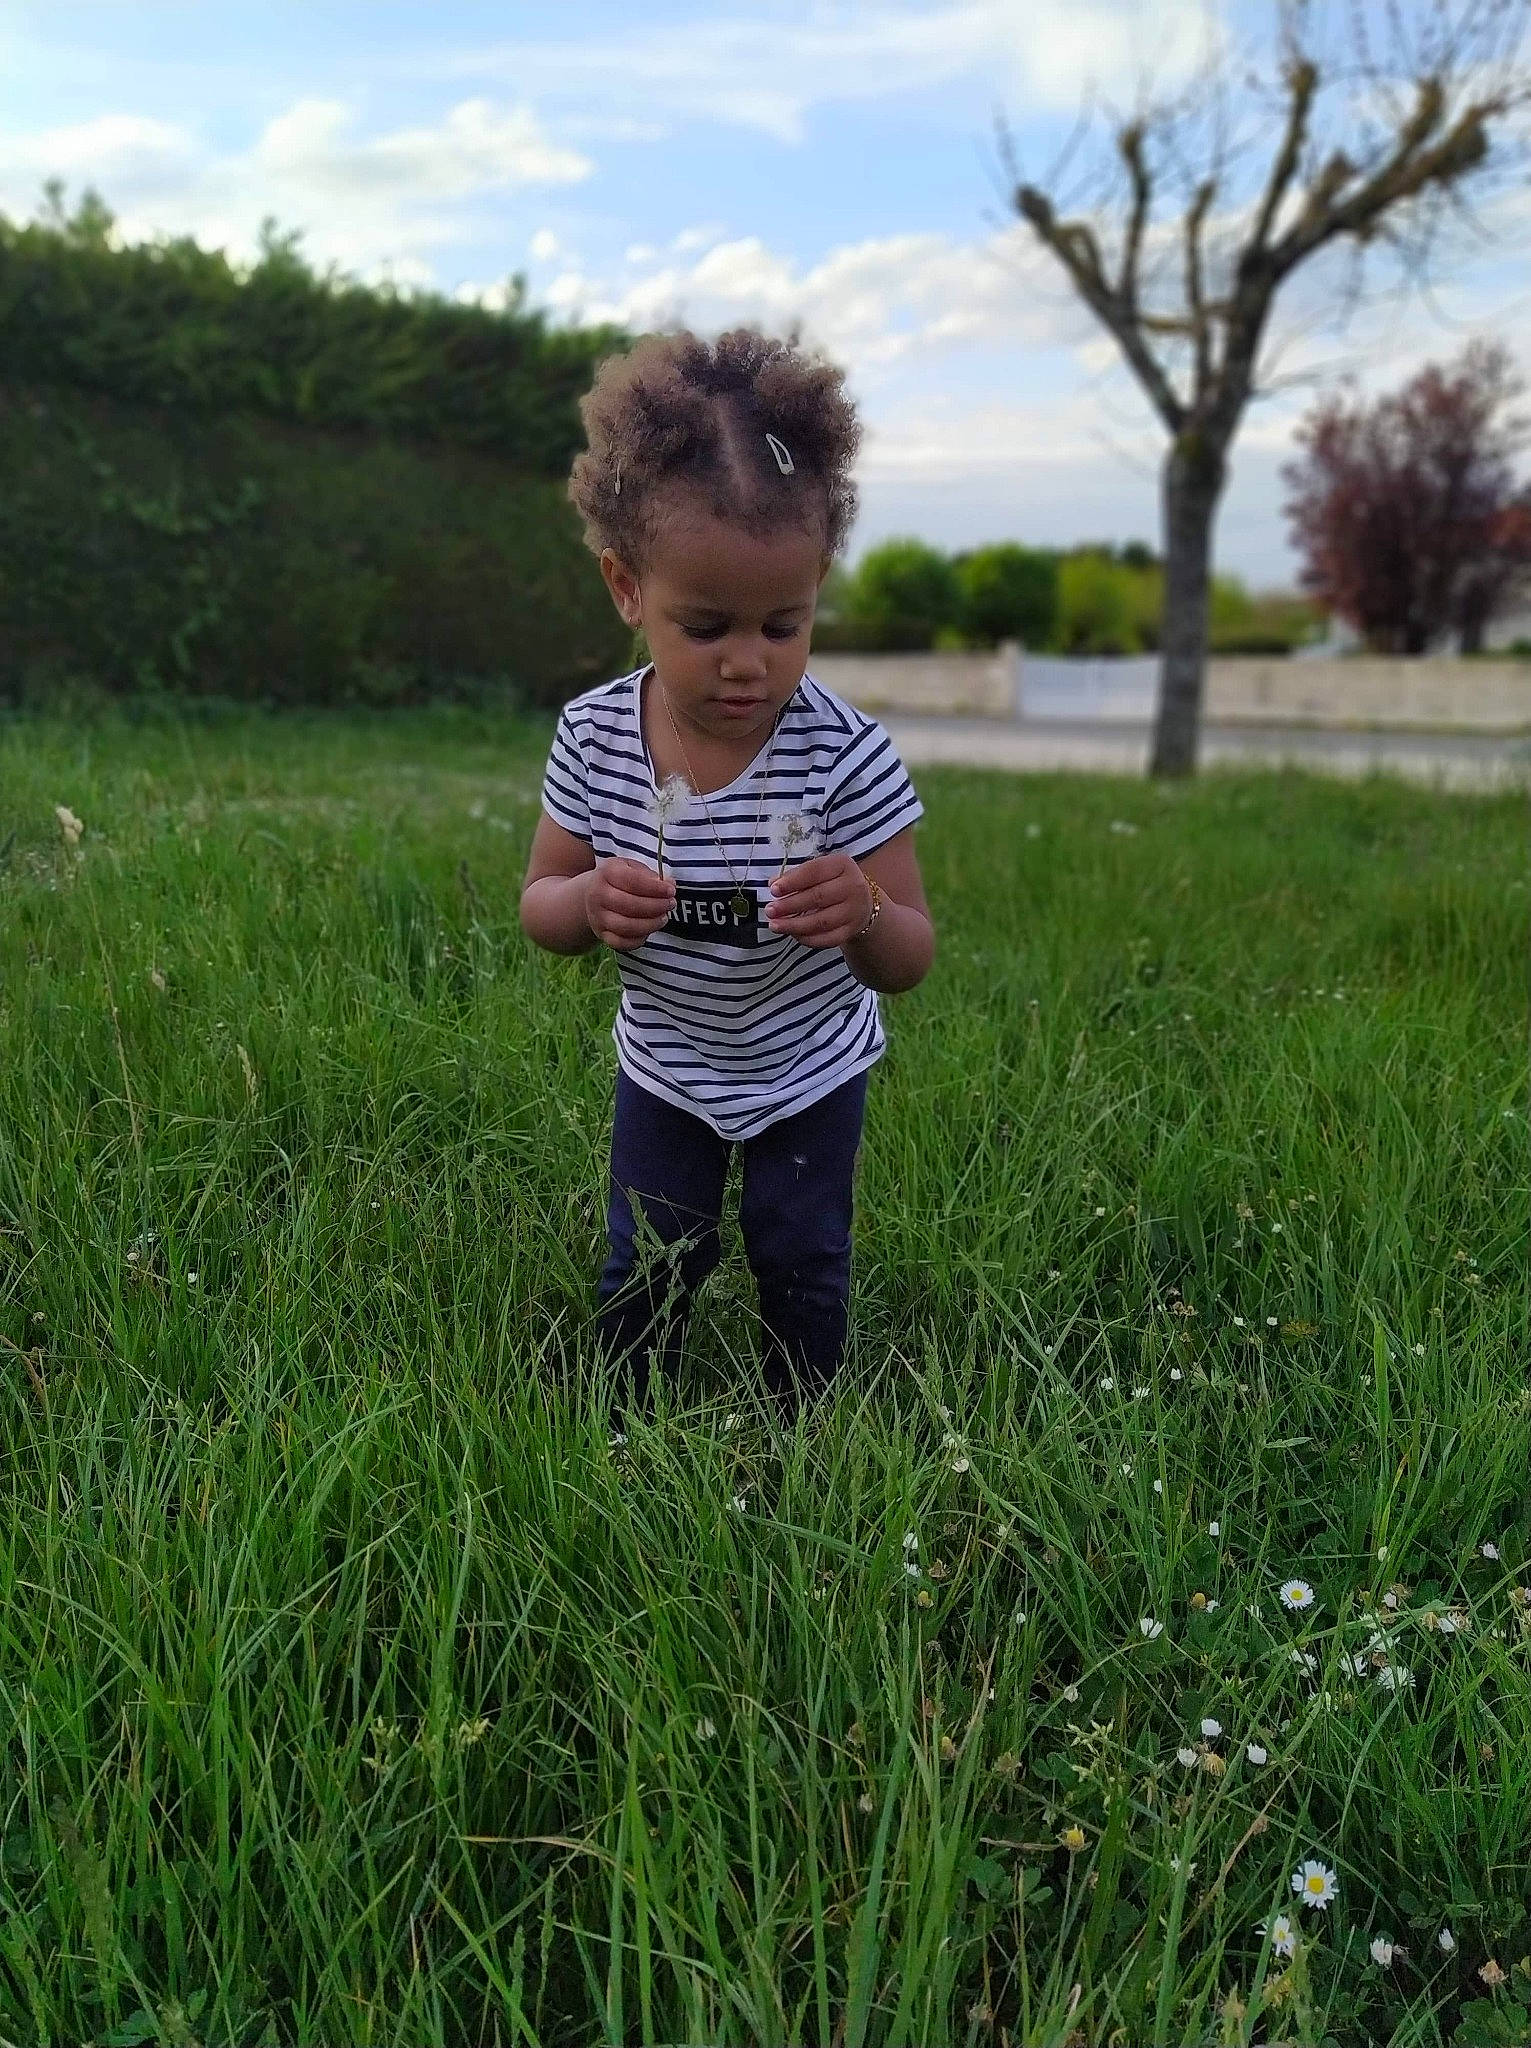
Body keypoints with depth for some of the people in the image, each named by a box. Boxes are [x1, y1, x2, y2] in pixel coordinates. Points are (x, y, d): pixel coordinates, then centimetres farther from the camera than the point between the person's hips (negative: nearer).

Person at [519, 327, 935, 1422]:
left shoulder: (847, 755, -27)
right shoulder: (595, 739, -20)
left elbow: (910, 960, -20)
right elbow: (537, 907, -7)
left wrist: (865, 915, -44)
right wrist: (590, 902, -32)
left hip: (811, 1070, -1)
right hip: (665, 1066, 2)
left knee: (800, 1258, 15)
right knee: (649, 1262, 13)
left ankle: (797, 1431, 43)